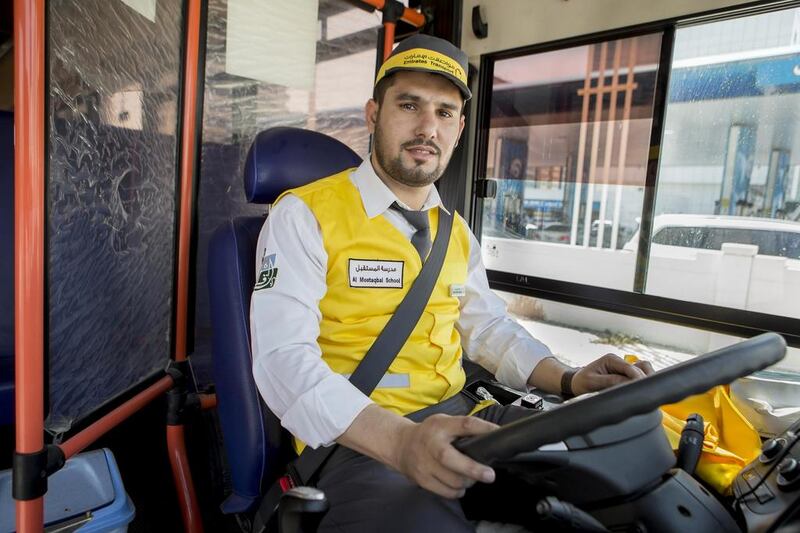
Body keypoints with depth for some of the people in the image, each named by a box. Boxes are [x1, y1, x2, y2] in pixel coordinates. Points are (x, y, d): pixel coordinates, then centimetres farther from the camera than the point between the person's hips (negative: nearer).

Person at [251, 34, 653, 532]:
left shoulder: (457, 231, 13)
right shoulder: (305, 215, -9)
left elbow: (487, 325, 19)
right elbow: (284, 356, -18)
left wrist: (568, 379, 1)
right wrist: (399, 440, -33)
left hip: (459, 420, 7)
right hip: (361, 439, -6)